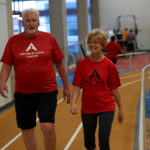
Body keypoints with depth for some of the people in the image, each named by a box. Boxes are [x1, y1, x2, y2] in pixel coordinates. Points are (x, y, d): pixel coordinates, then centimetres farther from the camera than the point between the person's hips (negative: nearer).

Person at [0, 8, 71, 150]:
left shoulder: (49, 38, 1)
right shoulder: (13, 41, 3)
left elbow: (60, 64, 8)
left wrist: (66, 87, 12)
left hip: (47, 92, -2)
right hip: (22, 94, 2)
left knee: (48, 127, -14)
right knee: (27, 130, 10)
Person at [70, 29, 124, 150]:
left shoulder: (109, 65, -7)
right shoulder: (82, 64, -3)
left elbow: (114, 89, 0)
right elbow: (77, 87, -3)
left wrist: (121, 109, 5)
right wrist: (73, 103, -19)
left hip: (106, 108, -2)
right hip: (87, 108, 2)